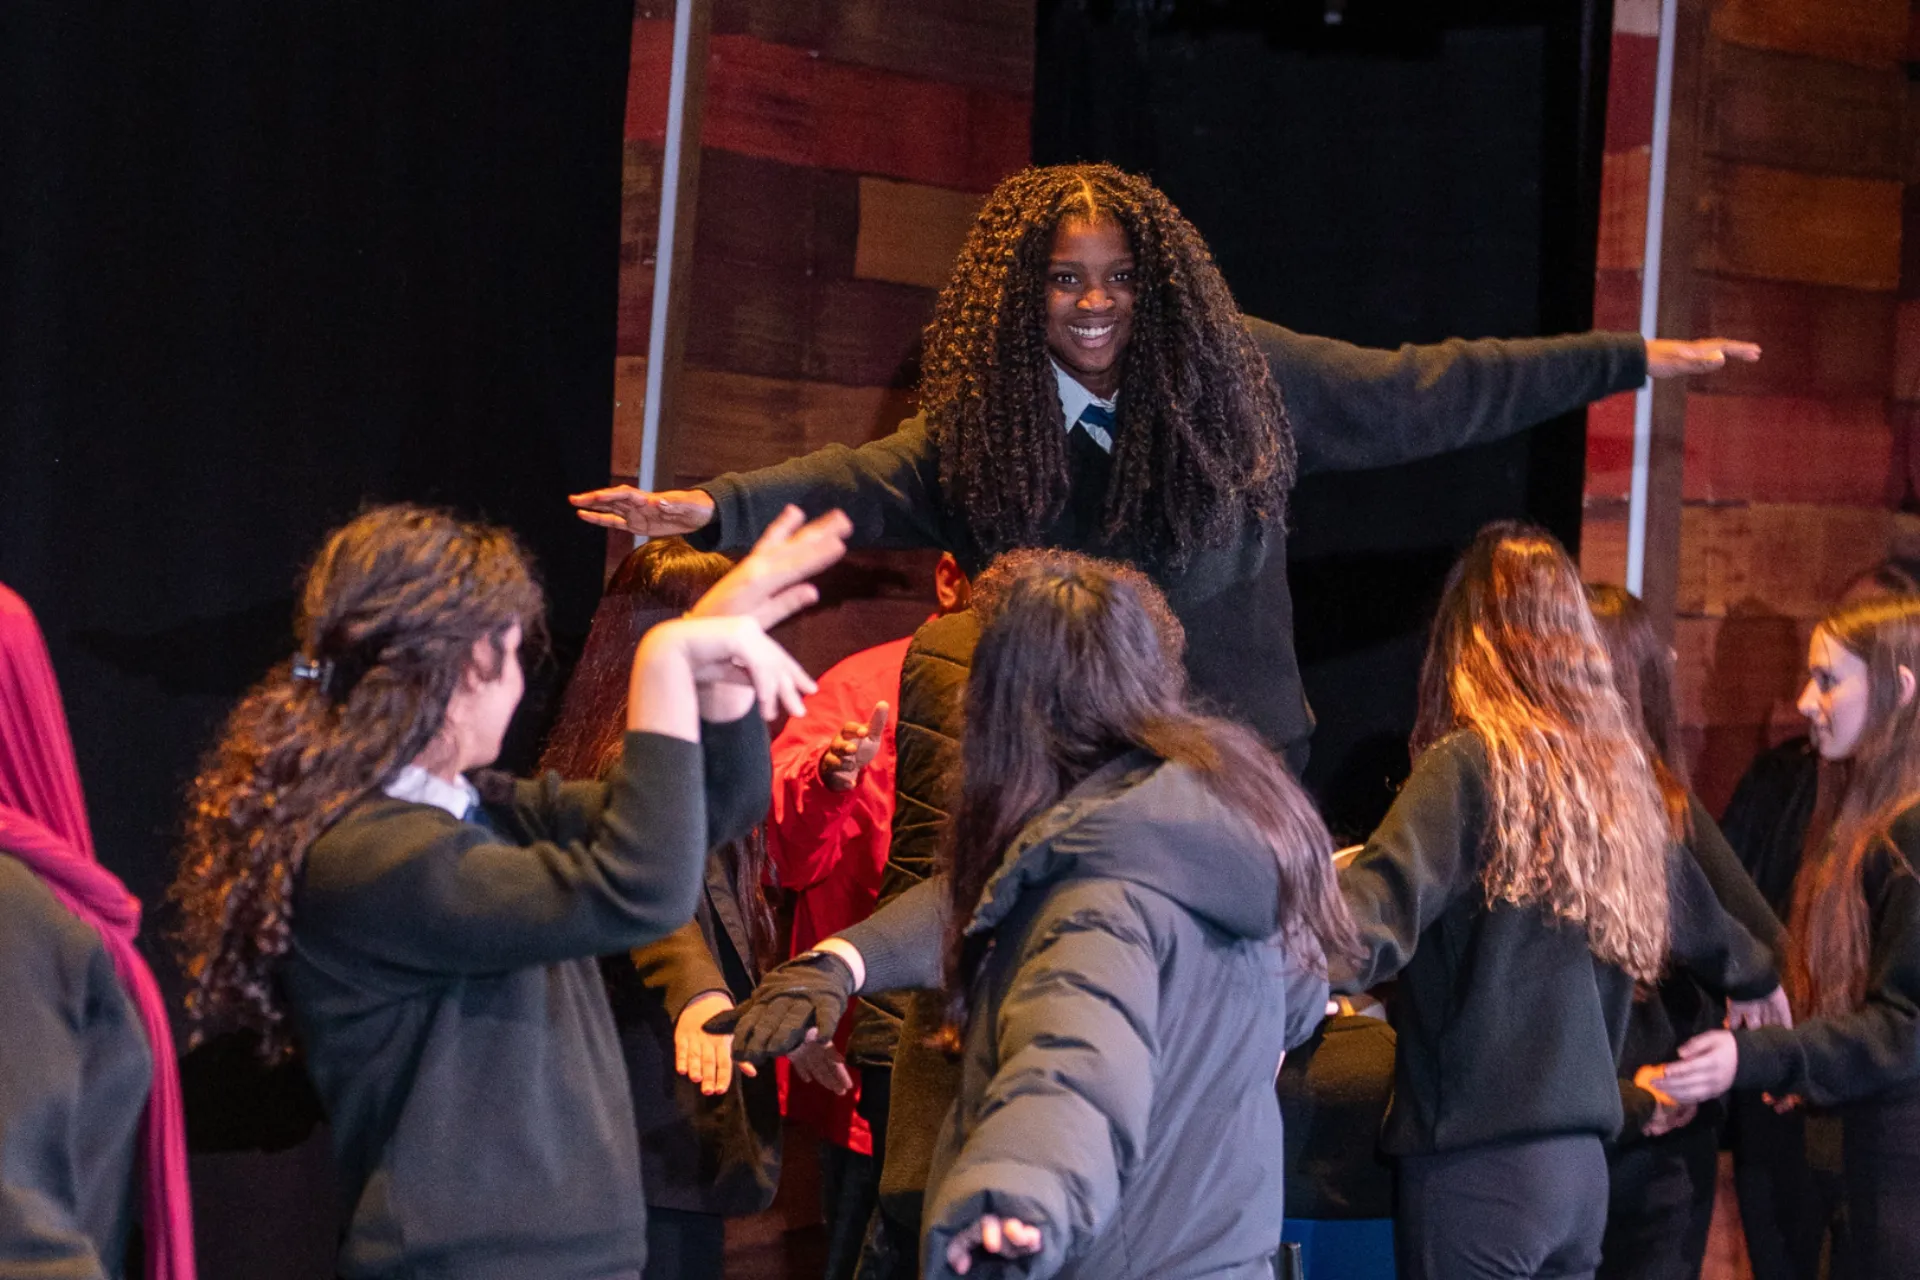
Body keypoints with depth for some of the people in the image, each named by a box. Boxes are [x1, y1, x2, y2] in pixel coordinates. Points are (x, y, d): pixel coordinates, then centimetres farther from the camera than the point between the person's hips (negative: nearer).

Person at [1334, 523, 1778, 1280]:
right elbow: (1690, 916, 29)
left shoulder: (1473, 763, -9)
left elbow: (1371, 916, -25)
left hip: (1479, 1162, -7)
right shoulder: (1617, 772, 11)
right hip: (1580, 1162, 7)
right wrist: (1757, 975, 49)